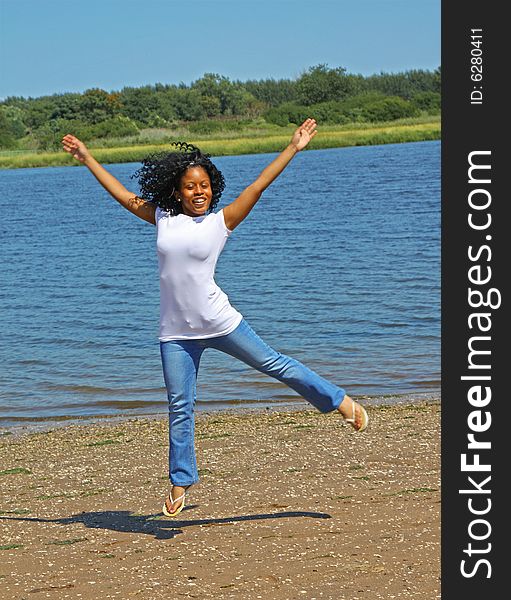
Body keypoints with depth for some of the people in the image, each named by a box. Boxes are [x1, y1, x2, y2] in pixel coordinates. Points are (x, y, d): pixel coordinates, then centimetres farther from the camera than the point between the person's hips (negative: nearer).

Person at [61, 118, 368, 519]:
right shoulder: (163, 219, 6)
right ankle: (180, 483, 18)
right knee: (180, 407, 6)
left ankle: (341, 402, 24)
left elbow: (257, 187, -4)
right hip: (175, 333, 2)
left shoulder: (221, 222, -2)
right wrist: (87, 158, 18)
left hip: (220, 323, -2)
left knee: (274, 364, 7)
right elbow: (124, 195, 14)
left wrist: (293, 148, -6)